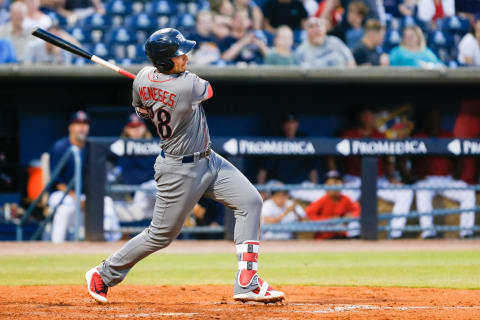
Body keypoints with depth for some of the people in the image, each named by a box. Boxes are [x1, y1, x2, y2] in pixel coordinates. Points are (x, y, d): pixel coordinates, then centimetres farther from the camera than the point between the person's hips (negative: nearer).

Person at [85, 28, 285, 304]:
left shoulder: (143, 79, -7)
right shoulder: (188, 86, -29)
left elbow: (143, 111, 13)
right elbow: (208, 90, -4)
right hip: (181, 171, -9)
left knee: (250, 201, 3)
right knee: (161, 235, 6)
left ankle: (247, 283, 2)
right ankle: (104, 274, 25)